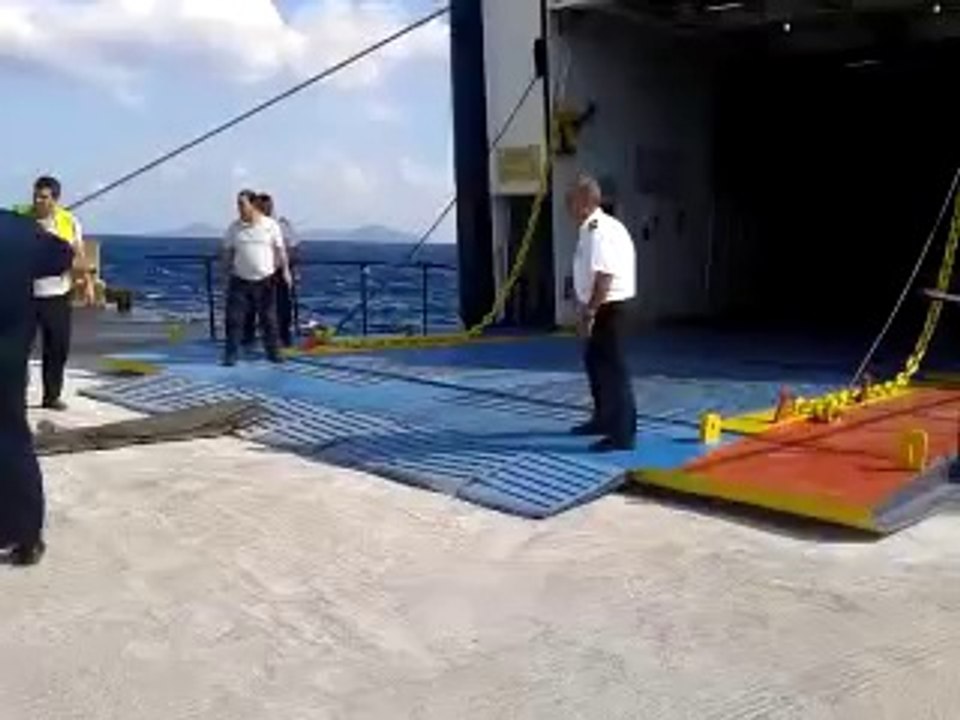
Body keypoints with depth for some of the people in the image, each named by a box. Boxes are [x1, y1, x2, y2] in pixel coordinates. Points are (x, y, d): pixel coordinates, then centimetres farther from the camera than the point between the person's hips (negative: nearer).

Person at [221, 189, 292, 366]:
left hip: (265, 280, -1)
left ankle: (273, 351, 21)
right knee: (234, 318, -4)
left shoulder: (270, 225, -1)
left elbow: (280, 250, 3)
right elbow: (228, 252, 12)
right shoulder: (234, 228, 3)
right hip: (240, 280, 1)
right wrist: (228, 270, 8)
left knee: (269, 318, 7)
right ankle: (230, 354, 2)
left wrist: (285, 270, -2)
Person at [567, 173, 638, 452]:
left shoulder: (600, 232, -20)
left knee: (613, 368, -5)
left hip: (610, 308, -11)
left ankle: (623, 434, 1)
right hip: (601, 307, 11)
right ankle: (604, 419, 39)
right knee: (594, 361, 22)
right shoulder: (591, 229, 12)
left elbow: (604, 278, -27)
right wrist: (585, 307, 18)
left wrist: (589, 312, -24)